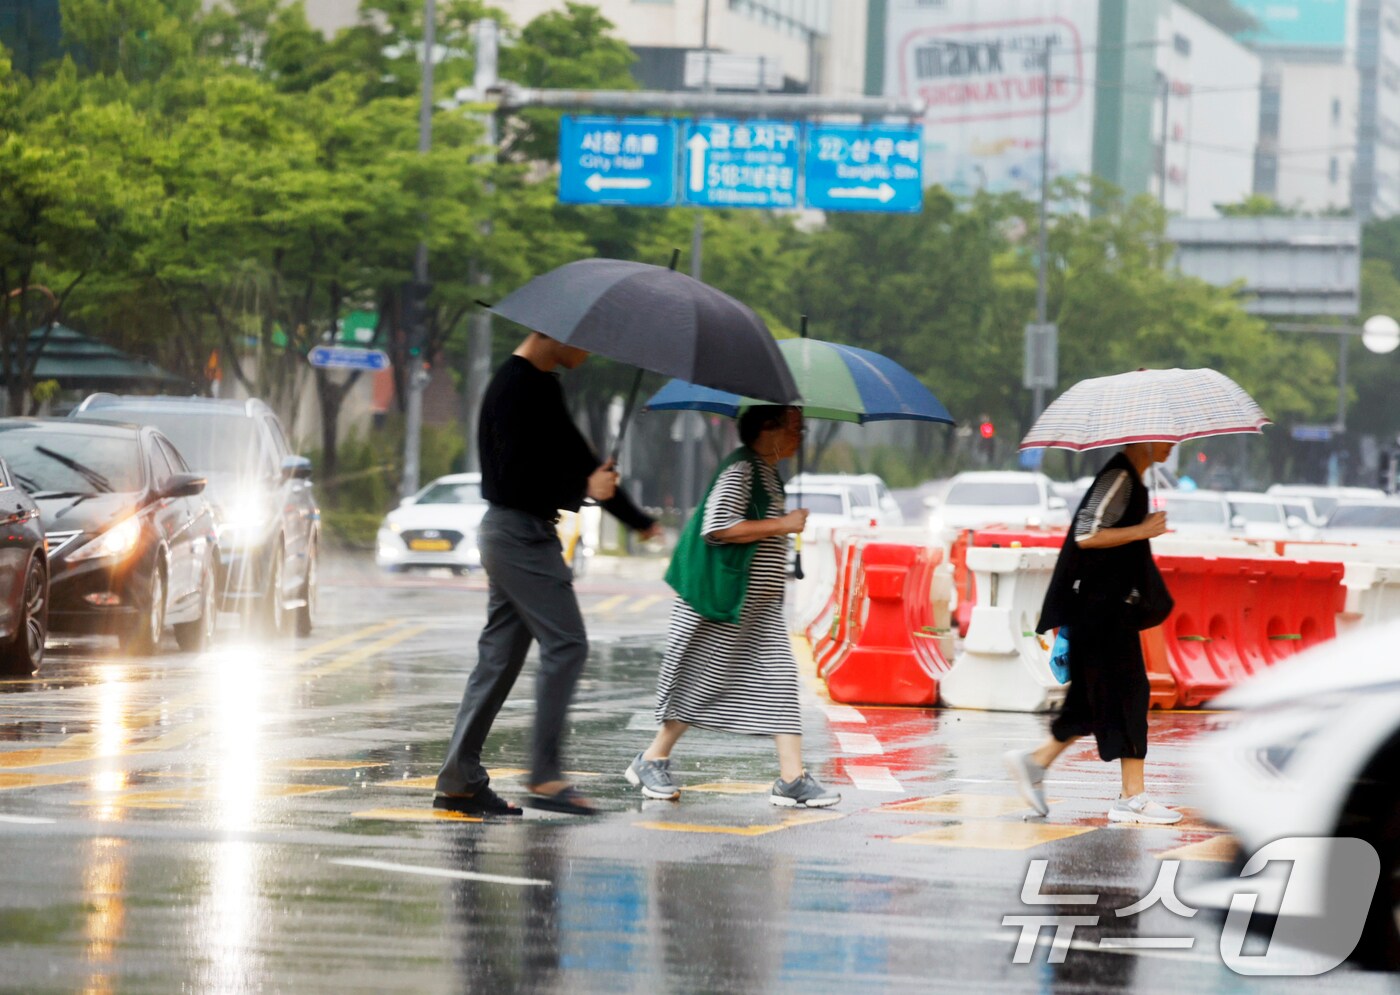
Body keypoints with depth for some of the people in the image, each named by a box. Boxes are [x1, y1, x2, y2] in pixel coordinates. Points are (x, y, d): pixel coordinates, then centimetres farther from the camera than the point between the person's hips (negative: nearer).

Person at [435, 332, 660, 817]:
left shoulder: (543, 387, 17)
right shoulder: (517, 389, -15)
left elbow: (577, 456, 23)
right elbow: (517, 477, -21)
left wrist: (636, 519, 24)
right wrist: (585, 488, -20)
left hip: (528, 533, 10)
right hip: (522, 534, -10)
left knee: (500, 655, 9)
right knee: (565, 644, -11)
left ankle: (459, 781, 9)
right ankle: (545, 775, -11)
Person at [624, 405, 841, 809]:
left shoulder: (769, 475, 16)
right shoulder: (740, 470, -15)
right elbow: (717, 526, -25)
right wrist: (782, 524, -21)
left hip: (763, 608, 9)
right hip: (721, 606, -9)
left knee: (780, 678, -1)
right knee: (700, 681, 0)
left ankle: (792, 777, -6)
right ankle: (652, 760, 16)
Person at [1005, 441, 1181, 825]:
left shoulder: (1132, 479, 15)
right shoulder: (1118, 478, -16)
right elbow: (1086, 535, -23)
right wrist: (1142, 531, -19)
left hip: (1114, 604, 10)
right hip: (1102, 606, -10)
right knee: (1125, 693, -8)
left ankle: (1035, 761, 18)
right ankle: (1132, 797, -7)